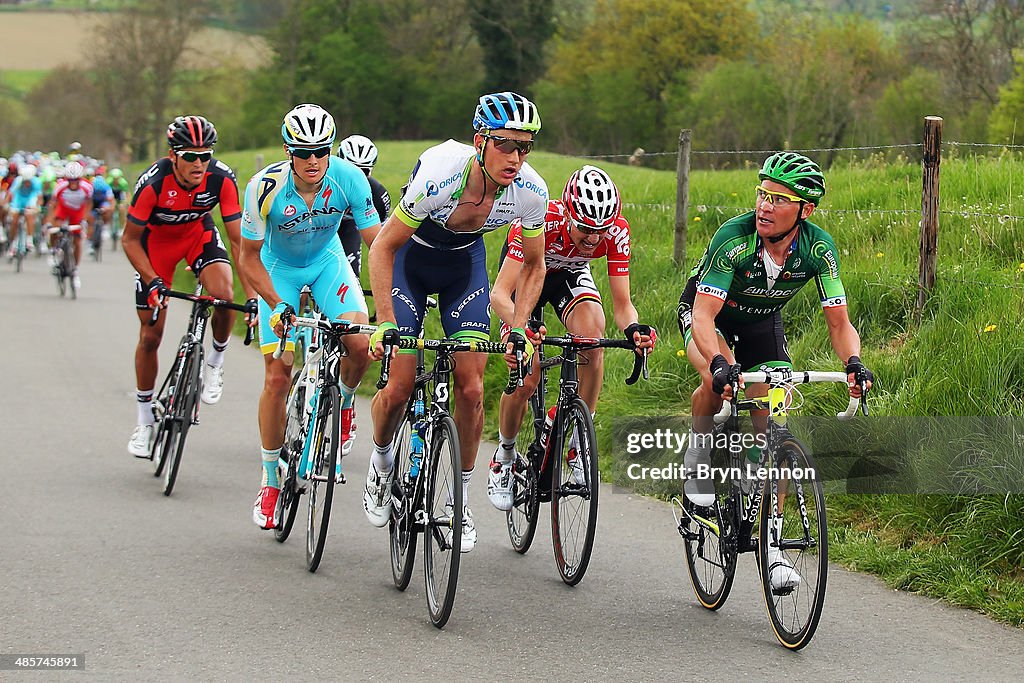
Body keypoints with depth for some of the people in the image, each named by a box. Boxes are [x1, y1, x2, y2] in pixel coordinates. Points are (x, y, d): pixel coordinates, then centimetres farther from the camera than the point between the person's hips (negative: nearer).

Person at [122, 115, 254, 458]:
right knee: (150, 334, 0)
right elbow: (130, 239, -20)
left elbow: (238, 239, -23)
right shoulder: (153, 182, -33)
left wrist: (252, 295, -29)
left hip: (199, 232, 1)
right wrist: (153, 282, -31)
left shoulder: (222, 178, -29)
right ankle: (145, 421, 18)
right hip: (156, 239, -1)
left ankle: (215, 362, 2)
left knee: (224, 296, -29)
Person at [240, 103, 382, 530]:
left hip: (327, 261, 1)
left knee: (360, 343, -26)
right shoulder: (265, 188, -29)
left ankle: (344, 404, 9)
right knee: (277, 377, -7)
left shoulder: (348, 179, -27)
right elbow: (249, 258, -17)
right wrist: (277, 305, -28)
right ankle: (270, 482, 9)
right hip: (278, 270, -1)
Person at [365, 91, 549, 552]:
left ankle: (461, 498, 10)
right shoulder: (439, 177, -37)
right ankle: (381, 462, 23)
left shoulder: (531, 192, -26)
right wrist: (386, 324, -32)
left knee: (471, 389, -7)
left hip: (464, 263, 3)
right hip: (411, 258, -3)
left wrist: (518, 328, -18)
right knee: (400, 389, -9)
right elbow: (383, 248, -25)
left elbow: (533, 266, -7)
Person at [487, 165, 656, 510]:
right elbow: (499, 294, -43)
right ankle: (504, 457, 17)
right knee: (525, 381, -13)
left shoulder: (616, 230, -31)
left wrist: (633, 328, -48)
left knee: (593, 336, -30)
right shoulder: (541, 221, -40)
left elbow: (622, 303, -25)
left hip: (570, 273, 2)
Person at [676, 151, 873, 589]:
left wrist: (853, 363, -41)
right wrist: (720, 363, -57)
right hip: (708, 312, -3)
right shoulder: (735, 237, -35)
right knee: (717, 379, -36)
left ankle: (772, 546, -2)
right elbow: (704, 315, -39)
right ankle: (697, 456, -7)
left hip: (763, 322, 3)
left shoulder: (819, 249, -25)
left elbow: (838, 322, -20)